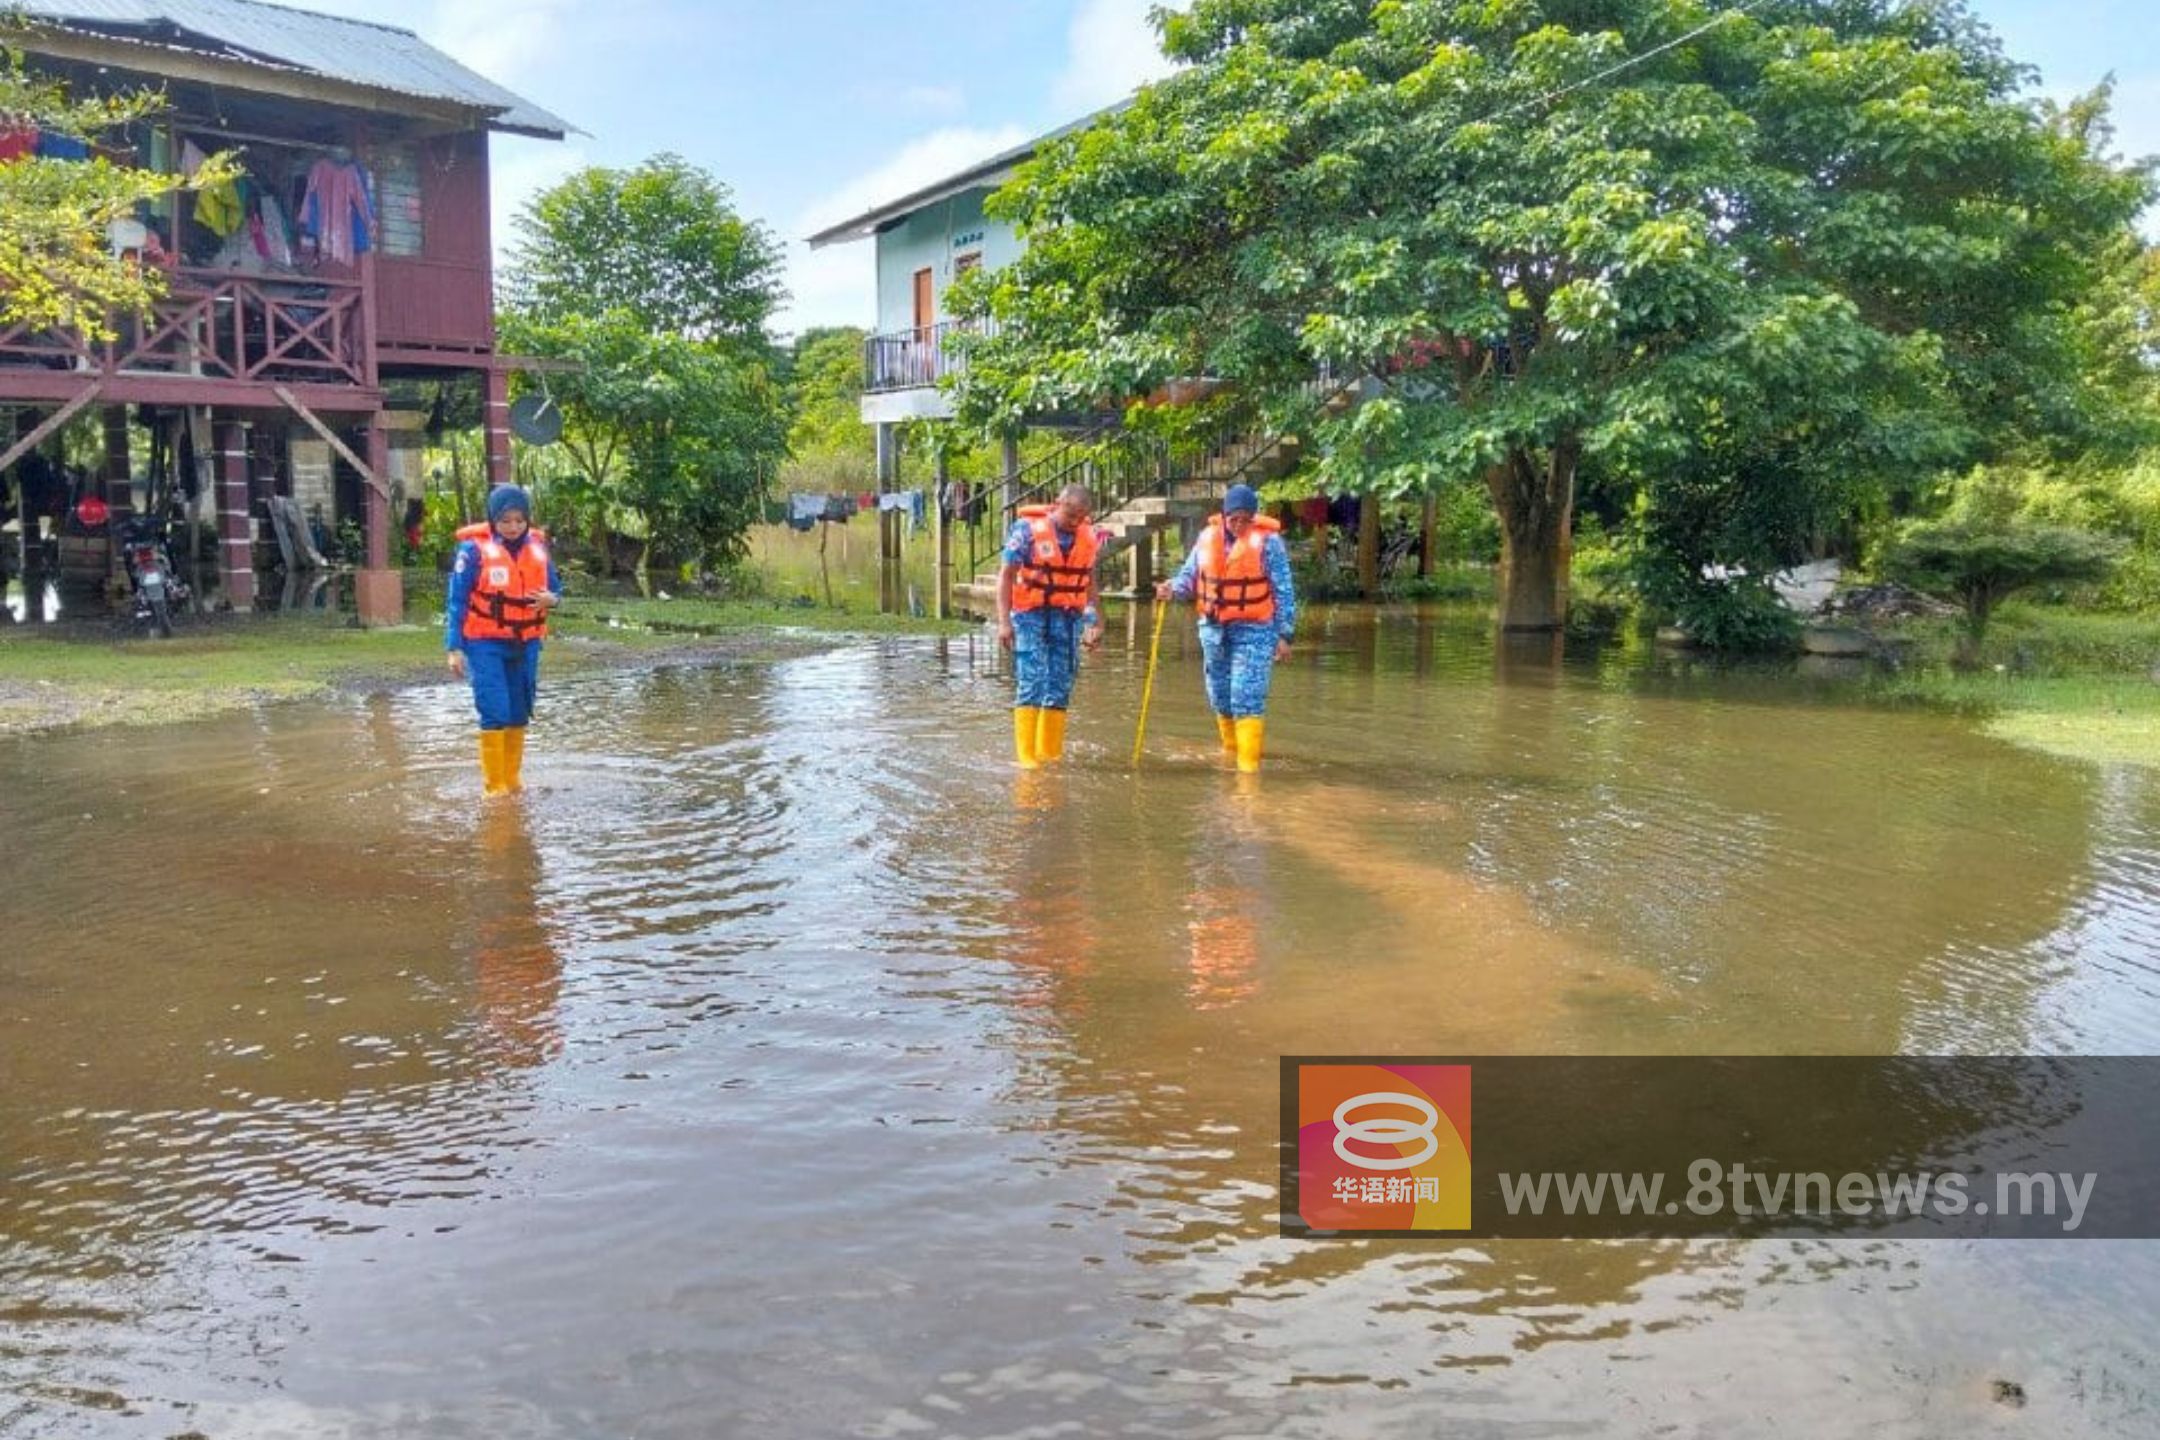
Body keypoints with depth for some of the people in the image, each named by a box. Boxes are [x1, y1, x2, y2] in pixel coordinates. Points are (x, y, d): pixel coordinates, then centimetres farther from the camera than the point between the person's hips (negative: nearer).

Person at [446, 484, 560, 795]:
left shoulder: (538, 546, 4)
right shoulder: (475, 549, -10)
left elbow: (555, 586, 15)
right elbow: (457, 601, -7)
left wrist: (550, 598, -11)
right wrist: (454, 648, -11)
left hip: (525, 644, 5)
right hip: (486, 644, -5)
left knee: (519, 714, 11)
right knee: (495, 713, -11)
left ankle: (513, 778, 25)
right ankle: (494, 784, -3)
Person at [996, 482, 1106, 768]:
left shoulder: (1089, 538, 6)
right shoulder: (1028, 530, -7)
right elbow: (1006, 575, -6)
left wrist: (1096, 622, 16)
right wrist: (1004, 622, -12)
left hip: (1068, 618, 4)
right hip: (1031, 615, -4)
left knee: (1060, 688, 5)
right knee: (1032, 682, -9)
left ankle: (1050, 754, 14)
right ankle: (1026, 755, -6)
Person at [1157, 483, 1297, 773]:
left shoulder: (1268, 542, -9)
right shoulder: (1207, 538, 3)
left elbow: (1283, 592, -6)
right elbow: (1189, 576, 9)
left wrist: (1284, 635, -9)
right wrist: (1172, 588, -14)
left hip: (1254, 630, -5)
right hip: (1214, 629, 5)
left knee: (1247, 698, -13)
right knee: (1220, 696, 16)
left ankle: (1248, 764, -9)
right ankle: (1231, 752, 35)